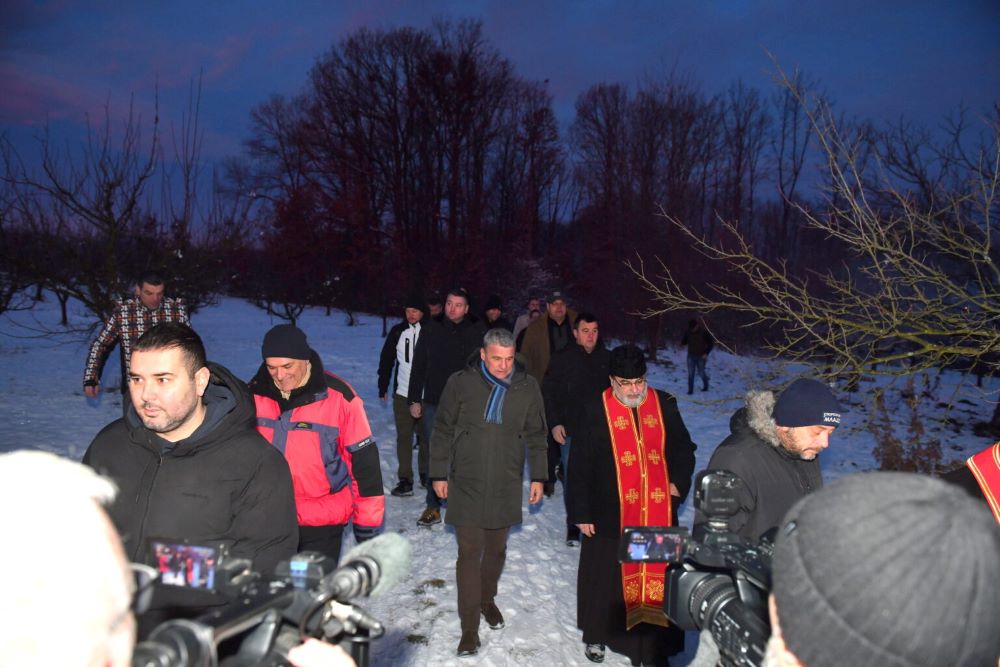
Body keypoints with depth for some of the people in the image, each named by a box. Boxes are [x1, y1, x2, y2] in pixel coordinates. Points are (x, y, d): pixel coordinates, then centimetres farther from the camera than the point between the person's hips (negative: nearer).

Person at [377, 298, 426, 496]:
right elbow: (386, 359, 10)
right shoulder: (398, 331, 4)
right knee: (404, 437, 1)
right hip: (402, 393, 2)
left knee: (425, 435, 8)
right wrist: (383, 387, 9)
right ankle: (405, 479, 7)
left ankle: (426, 474, 25)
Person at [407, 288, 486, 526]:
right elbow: (418, 368, 8)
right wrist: (414, 400, 6)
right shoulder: (432, 332, 4)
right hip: (433, 404, 2)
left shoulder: (477, 334, -2)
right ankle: (433, 506, 15)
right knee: (435, 455, 6)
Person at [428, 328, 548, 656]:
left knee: (496, 549, 17)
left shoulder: (527, 387, -3)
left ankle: (487, 599, 42)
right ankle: (470, 627, 10)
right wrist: (438, 474, 1)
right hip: (467, 484, -2)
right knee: (469, 552, -1)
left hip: (506, 486, 2)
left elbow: (536, 436, 7)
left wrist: (538, 477, 8)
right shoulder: (461, 383, -8)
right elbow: (442, 431, 0)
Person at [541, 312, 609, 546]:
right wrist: (554, 423, -6)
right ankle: (573, 527, 18)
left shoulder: (608, 359, 5)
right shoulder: (562, 359, -1)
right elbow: (548, 393, 1)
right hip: (570, 430, -1)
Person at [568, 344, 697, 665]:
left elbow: (683, 449, 15)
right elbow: (579, 466, -4)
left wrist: (678, 482, -1)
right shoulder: (595, 410, -8)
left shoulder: (664, 405, 1)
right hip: (610, 515, -2)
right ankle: (595, 635, 36)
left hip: (658, 515, 2)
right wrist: (581, 513, -3)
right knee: (605, 577, 13)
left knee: (656, 576, 8)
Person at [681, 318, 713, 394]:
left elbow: (711, 343, -3)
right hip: (691, 356, 3)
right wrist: (682, 342, -18)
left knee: (701, 373, 5)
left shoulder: (704, 331, -11)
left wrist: (706, 353, -11)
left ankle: (705, 385, 32)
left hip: (701, 356, -2)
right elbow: (684, 342, 7)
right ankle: (690, 390, 5)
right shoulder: (688, 332, -2)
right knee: (690, 373, -1)